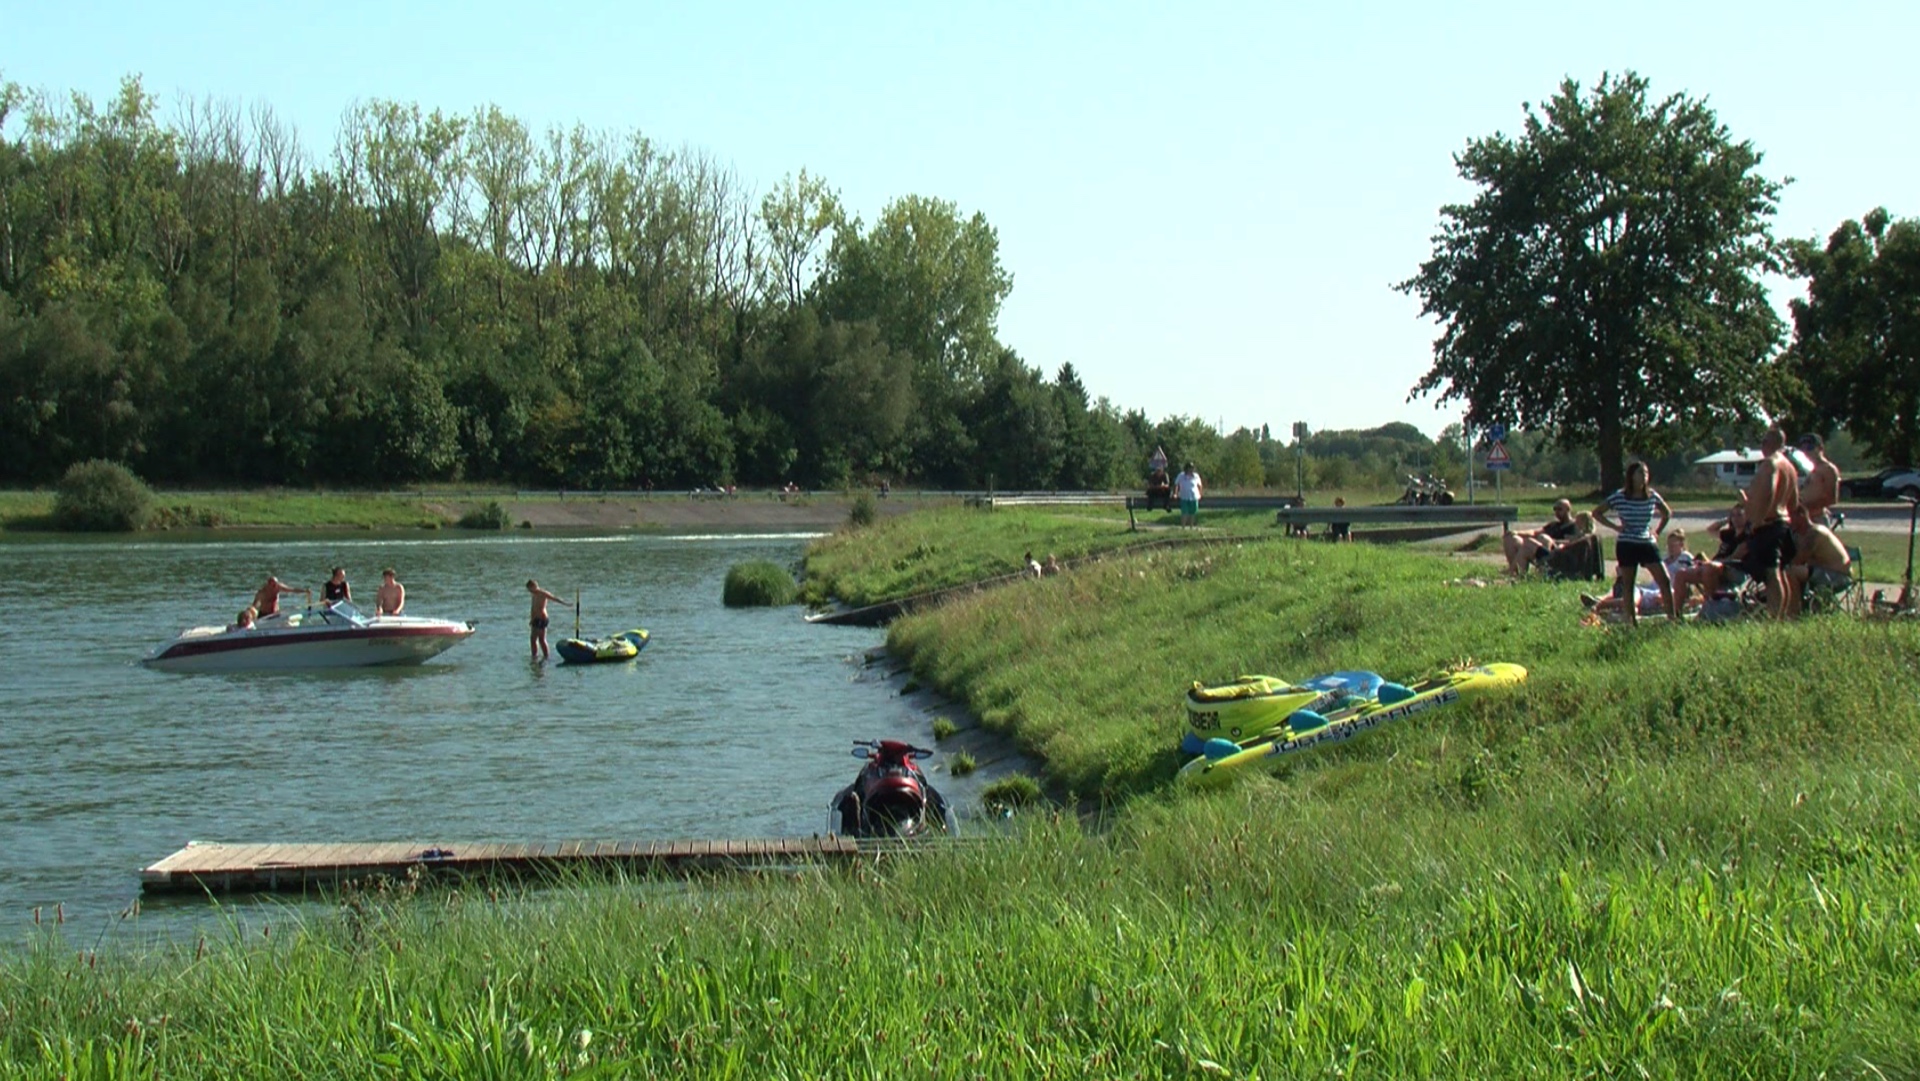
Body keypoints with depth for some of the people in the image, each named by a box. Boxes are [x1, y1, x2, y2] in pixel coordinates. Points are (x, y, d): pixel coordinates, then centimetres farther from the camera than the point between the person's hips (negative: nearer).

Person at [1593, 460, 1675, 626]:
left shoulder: (1652, 496, 4)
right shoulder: (1619, 496, -4)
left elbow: (1667, 513, 21)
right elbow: (1596, 513, 1)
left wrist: (1657, 530, 8)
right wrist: (1615, 527, -8)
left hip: (1647, 544, 2)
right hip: (1626, 545, -2)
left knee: (1665, 581, -8)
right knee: (1627, 586, 1)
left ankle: (1673, 617, -4)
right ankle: (1631, 620, 7)